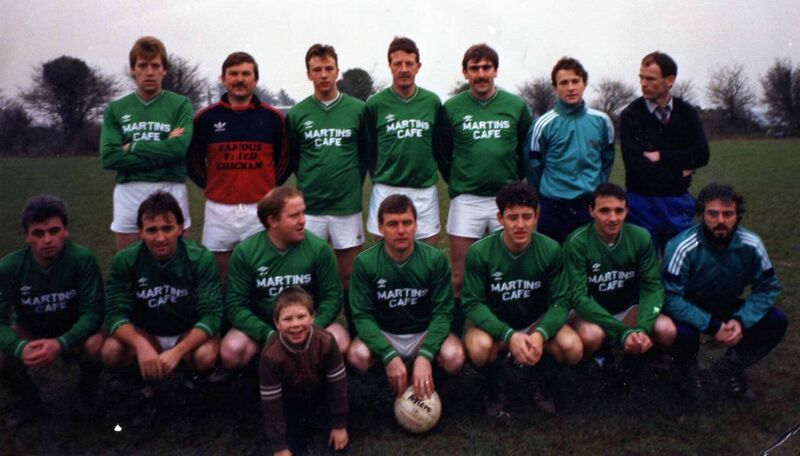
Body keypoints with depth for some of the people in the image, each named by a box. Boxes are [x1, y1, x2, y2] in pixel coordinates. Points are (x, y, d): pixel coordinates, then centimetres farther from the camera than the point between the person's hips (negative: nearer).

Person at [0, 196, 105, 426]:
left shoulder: (82, 259, -25)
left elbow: (92, 312, -24)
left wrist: (60, 344, -41)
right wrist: (20, 348, -40)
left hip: (73, 332, -2)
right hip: (30, 333, 2)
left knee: (96, 346, -33)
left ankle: (87, 387, 3)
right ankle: (28, 396, 9)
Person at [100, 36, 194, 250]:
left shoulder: (180, 104, 1)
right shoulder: (116, 109, 7)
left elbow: (180, 147, -14)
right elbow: (109, 157, -5)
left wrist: (132, 148, -7)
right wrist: (162, 154, -11)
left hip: (170, 192, -2)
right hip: (129, 194, 2)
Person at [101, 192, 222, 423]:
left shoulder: (201, 258, -21)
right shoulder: (124, 260, -16)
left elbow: (211, 314, -24)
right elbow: (116, 314, -19)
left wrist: (177, 352, -38)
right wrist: (142, 345, -40)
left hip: (190, 334, -1)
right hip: (144, 334, 2)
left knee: (206, 357, -33)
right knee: (112, 352, -28)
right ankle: (147, 389, 4)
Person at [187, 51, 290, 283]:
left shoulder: (273, 117, 2)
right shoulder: (206, 117, 3)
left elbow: (285, 160, 12)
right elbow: (193, 160, 13)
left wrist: (268, 187, 5)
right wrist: (211, 186, 5)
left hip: (261, 209, 0)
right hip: (219, 209, 1)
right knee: (220, 279, 9)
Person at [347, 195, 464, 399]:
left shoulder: (436, 259, -14)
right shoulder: (364, 262, -14)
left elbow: (442, 312, -13)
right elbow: (362, 315, -15)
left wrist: (425, 356, -28)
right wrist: (389, 356, -29)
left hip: (425, 333, 0)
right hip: (383, 335, 0)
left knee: (454, 357, -29)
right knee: (358, 356, -31)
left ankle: (422, 383, 6)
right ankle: (395, 382, 3)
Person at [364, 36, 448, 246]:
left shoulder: (432, 102, 4)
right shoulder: (375, 103, -1)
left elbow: (440, 147, 11)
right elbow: (369, 149, 5)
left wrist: (430, 171, 9)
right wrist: (380, 177, 5)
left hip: (425, 190, 2)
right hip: (386, 190, -1)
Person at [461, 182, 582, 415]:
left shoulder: (551, 250, -13)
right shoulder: (479, 252, -18)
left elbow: (560, 301, -11)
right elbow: (473, 304, -18)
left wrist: (540, 334, -31)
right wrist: (509, 335, -33)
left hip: (536, 322, 2)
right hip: (494, 324, -2)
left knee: (573, 348, -27)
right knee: (479, 348, -35)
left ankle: (541, 376, 9)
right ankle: (495, 382, 3)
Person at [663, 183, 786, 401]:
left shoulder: (751, 245, -16)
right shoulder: (683, 248, -28)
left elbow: (767, 288, -8)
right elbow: (670, 298, -29)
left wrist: (742, 321, -24)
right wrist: (712, 326, -32)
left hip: (728, 310, 5)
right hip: (690, 312, -4)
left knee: (776, 320, -15)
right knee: (684, 333, -35)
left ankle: (727, 370, 4)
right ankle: (688, 371, 3)